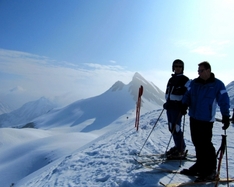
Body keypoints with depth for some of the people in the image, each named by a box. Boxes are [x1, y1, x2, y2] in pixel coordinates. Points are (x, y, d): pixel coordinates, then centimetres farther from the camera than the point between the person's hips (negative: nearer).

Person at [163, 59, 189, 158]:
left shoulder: (185, 79, -4)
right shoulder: (171, 79, 17)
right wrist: (167, 102, 10)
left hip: (178, 107, -7)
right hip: (170, 106, 8)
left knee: (176, 127, -7)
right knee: (171, 127, 11)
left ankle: (180, 149, 7)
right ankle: (178, 146, 25)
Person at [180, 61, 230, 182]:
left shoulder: (218, 85, -4)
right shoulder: (194, 83, 8)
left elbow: (224, 101, -6)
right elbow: (187, 95, 12)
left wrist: (225, 116, -12)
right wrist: (184, 104, -6)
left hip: (206, 120, -5)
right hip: (193, 118, 5)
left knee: (205, 144, -5)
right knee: (197, 143, 12)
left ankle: (210, 170, 8)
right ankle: (200, 165, 27)